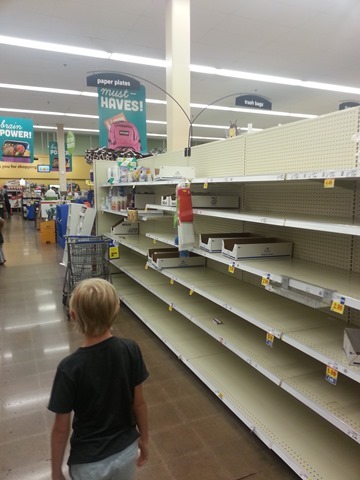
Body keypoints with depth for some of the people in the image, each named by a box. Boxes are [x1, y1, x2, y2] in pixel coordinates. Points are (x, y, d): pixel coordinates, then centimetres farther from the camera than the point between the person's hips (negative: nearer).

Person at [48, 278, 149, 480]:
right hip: (127, 449, 2)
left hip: (89, 461, -2)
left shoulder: (69, 368, -27)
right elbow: (139, 403, -8)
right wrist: (144, 439, 9)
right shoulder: (131, 350, -20)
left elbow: (61, 429, -15)